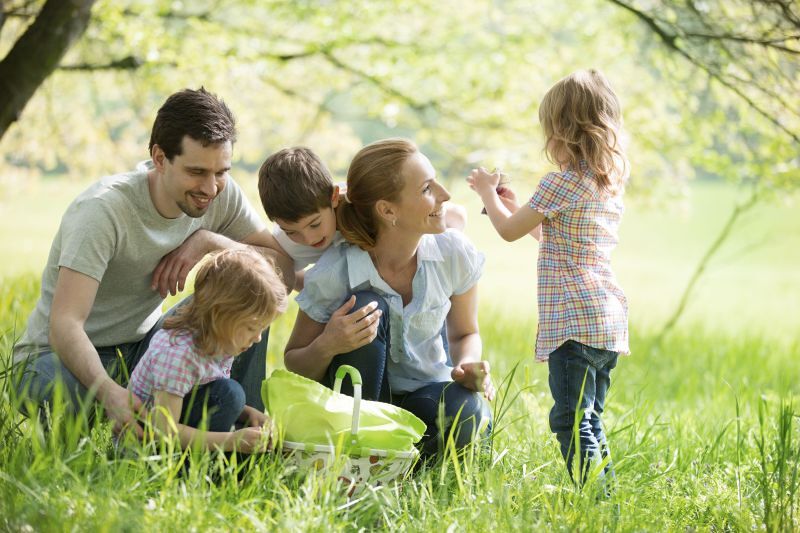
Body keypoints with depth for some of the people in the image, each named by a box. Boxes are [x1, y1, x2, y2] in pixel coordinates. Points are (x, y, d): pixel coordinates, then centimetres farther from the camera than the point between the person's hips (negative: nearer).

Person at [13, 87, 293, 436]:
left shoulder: (220, 193, -9)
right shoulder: (104, 210, -27)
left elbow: (284, 269, -7)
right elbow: (64, 325, -35)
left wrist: (210, 241, -23)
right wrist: (110, 392, -52)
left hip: (142, 345, 6)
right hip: (61, 355, -6)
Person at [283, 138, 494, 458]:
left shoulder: (455, 255, -14)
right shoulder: (333, 274, -21)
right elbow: (294, 366, -8)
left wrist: (467, 365, -19)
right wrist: (327, 347, -32)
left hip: (425, 392, 1)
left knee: (466, 413, -34)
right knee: (367, 309, -29)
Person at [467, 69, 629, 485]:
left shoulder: (564, 181, -11)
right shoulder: (612, 182, 16)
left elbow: (510, 230, -2)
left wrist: (487, 191, 14)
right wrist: (512, 204, 31)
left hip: (576, 320, -9)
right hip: (610, 319, 9)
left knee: (571, 420, -12)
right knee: (589, 419, 16)